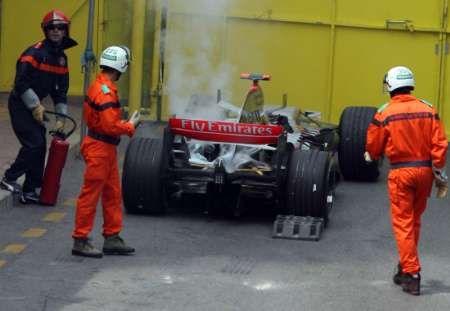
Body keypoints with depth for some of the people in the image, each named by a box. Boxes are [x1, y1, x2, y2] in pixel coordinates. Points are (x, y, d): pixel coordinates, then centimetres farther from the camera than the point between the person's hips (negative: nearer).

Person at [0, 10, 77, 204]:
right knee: (34, 143, -15)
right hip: (20, 104, -8)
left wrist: (61, 117, 6)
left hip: (34, 106, 8)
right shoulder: (35, 52, -19)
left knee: (40, 147, 6)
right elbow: (21, 82, -23)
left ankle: (29, 192, 14)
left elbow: (60, 90, 12)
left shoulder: (61, 57, 7)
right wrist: (35, 106, -21)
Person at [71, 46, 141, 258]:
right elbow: (110, 126, -26)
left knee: (113, 194, 14)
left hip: (106, 148, 10)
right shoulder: (105, 91, -21)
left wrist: (123, 123, 5)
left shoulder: (99, 86, 10)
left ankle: (112, 238, 20)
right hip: (99, 148, -10)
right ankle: (80, 241, 3)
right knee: (90, 195, -3)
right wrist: (130, 126, -9)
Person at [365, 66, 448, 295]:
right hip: (425, 170, 4)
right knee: (414, 221, 18)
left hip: (401, 173, -4)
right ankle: (405, 268, 29)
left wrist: (370, 155, 23)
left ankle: (411, 274, -4)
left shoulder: (384, 114, -8)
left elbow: (373, 147, 0)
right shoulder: (428, 110, -1)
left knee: (403, 224, 2)